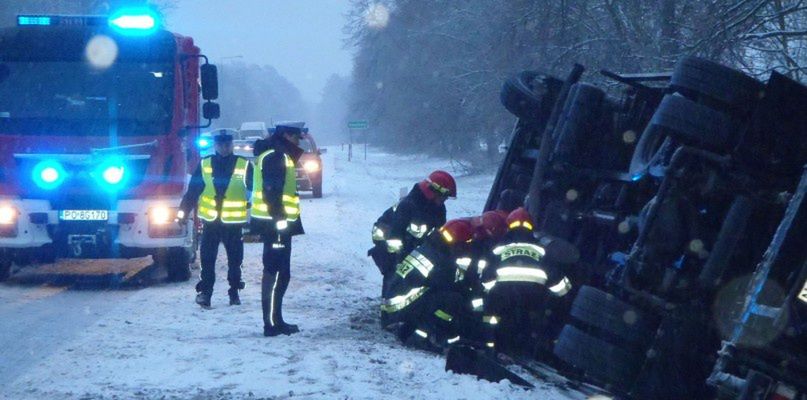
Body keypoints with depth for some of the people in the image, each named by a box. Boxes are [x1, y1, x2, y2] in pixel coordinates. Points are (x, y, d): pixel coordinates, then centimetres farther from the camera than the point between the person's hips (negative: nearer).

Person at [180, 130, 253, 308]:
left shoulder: (244, 166, 0)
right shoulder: (204, 165, 3)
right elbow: (192, 190, 5)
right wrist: (183, 212, 1)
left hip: (234, 222, 0)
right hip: (210, 221, 0)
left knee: (235, 260, 9)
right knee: (207, 260, -4)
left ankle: (234, 292, 20)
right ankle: (204, 292, -1)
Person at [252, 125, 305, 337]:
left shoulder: (279, 155, 20)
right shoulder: (274, 157, -14)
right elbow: (272, 190, -22)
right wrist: (279, 218, -25)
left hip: (277, 223, 11)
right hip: (275, 223, -11)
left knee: (280, 273, 14)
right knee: (276, 272, -10)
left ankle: (275, 321, 19)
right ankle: (272, 323, -10)